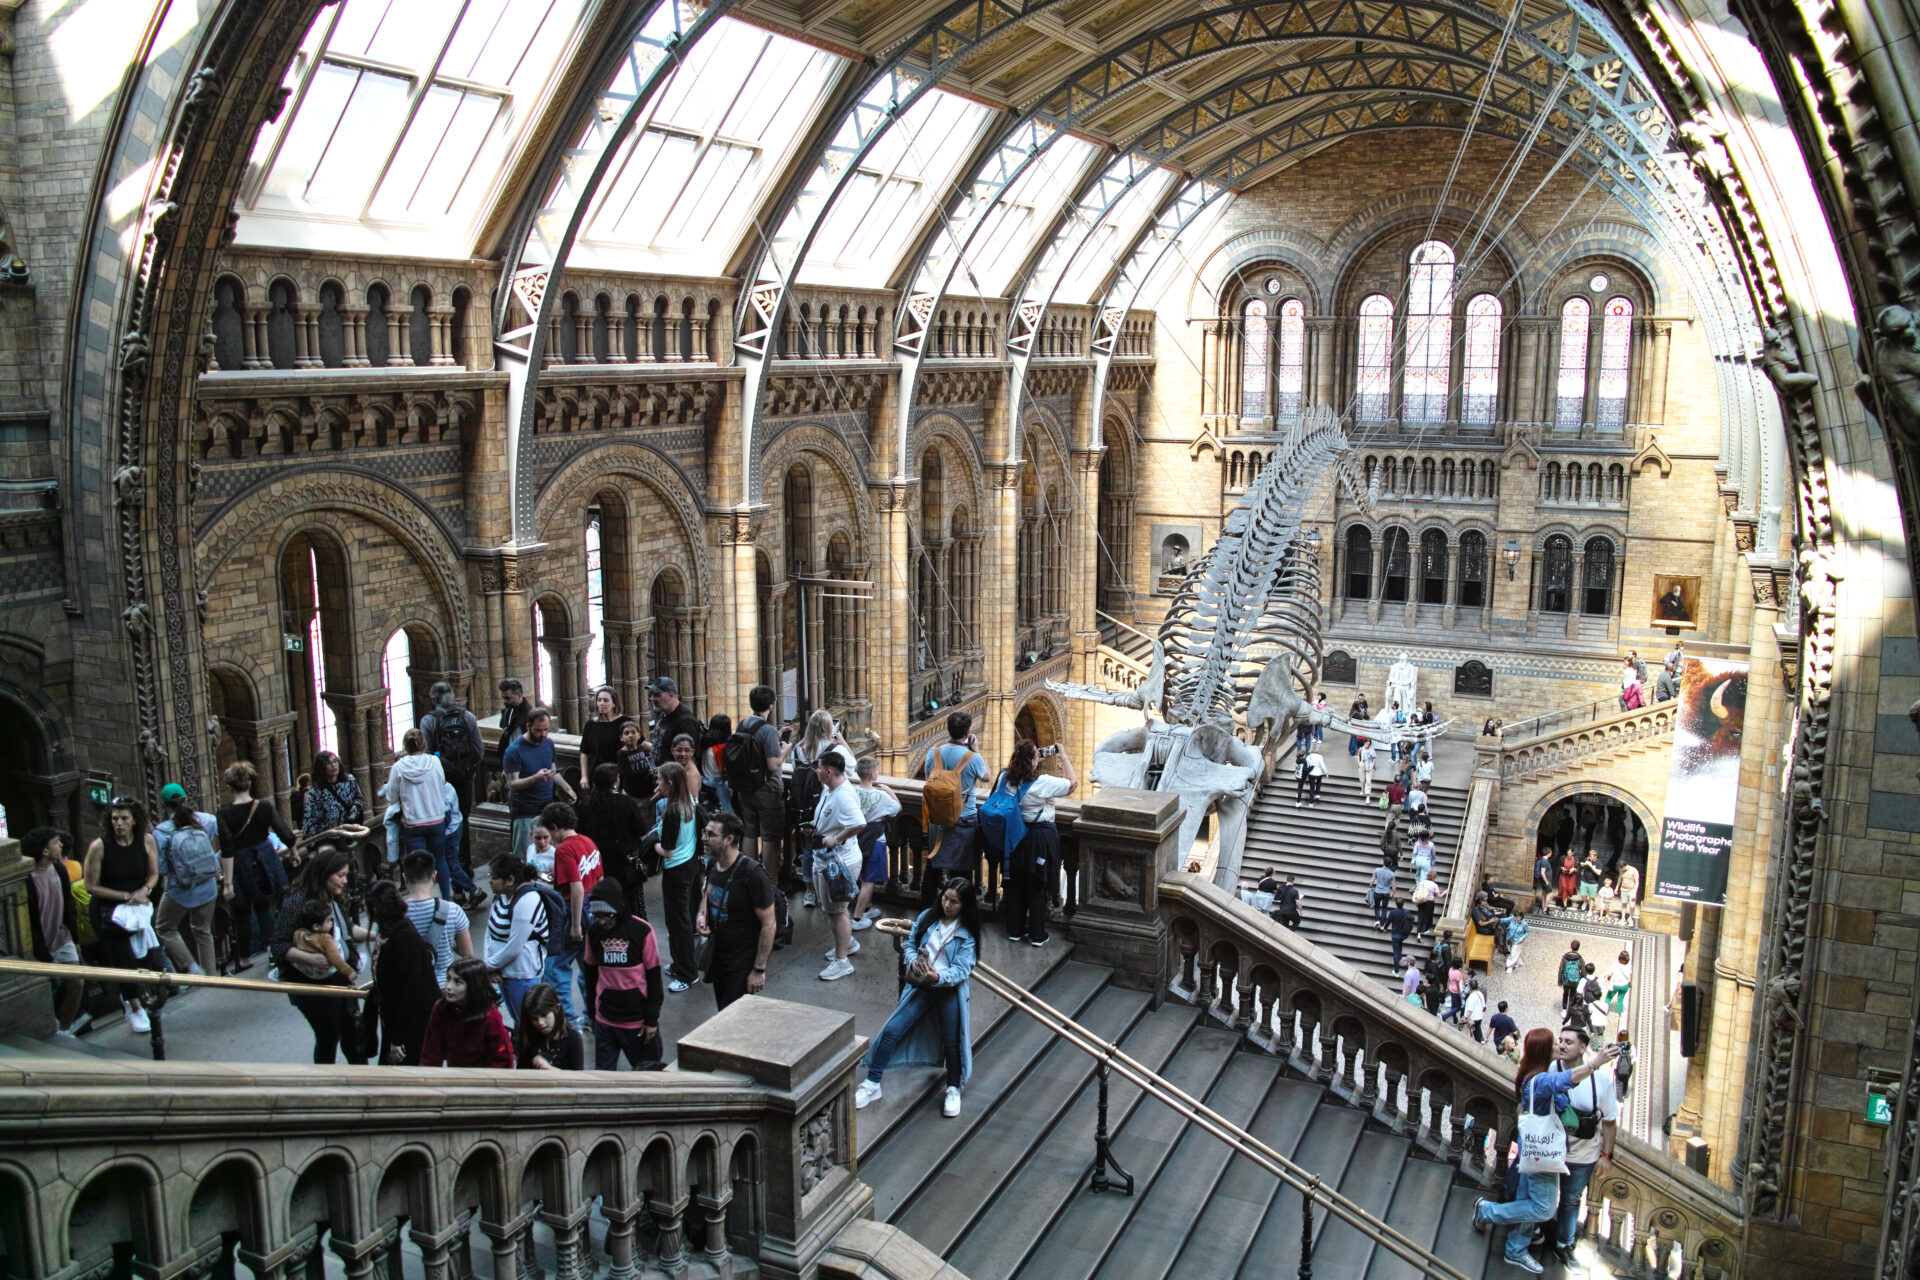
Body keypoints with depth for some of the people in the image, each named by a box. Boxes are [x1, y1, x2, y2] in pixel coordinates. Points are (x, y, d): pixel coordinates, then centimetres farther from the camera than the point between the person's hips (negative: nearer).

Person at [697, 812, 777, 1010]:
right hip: (717, 959, 8)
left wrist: (759, 970, -18)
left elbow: (768, 924, -19)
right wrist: (701, 915, 1)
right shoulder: (713, 865, 1)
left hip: (742, 964, -8)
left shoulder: (753, 874, -22)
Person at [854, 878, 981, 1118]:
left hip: (949, 989, -2)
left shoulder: (967, 934, -6)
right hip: (920, 987, 2)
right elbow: (910, 944, 10)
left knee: (952, 1042, 7)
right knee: (891, 1031, -5)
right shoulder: (928, 917, 3)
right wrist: (913, 961, -13)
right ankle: (872, 1085, 6)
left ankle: (954, 1091, 30)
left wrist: (938, 977, -32)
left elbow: (961, 970, -13)